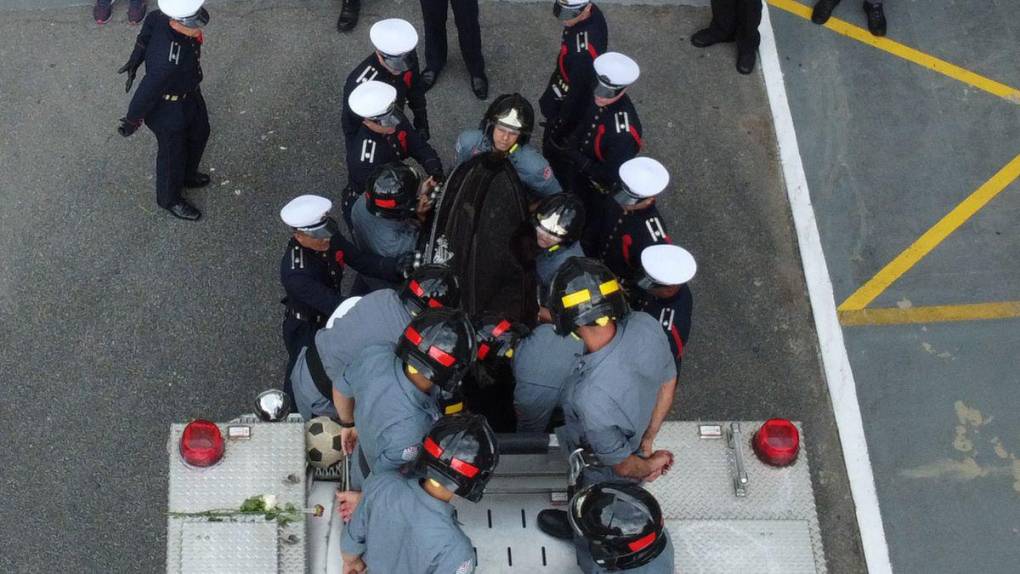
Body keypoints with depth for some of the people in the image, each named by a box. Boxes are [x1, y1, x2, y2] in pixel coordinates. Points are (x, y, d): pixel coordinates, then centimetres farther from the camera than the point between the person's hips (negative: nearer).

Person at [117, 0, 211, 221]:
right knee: (172, 152, 19)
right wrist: (132, 120, -11)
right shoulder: (168, 60, -43)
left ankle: (186, 175, 58)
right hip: (168, 109, -7)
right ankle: (169, 198, 48)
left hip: (188, 91, 7)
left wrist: (136, 58, 14)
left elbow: (151, 21, 1)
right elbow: (147, 91, -29)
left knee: (198, 133, 29)